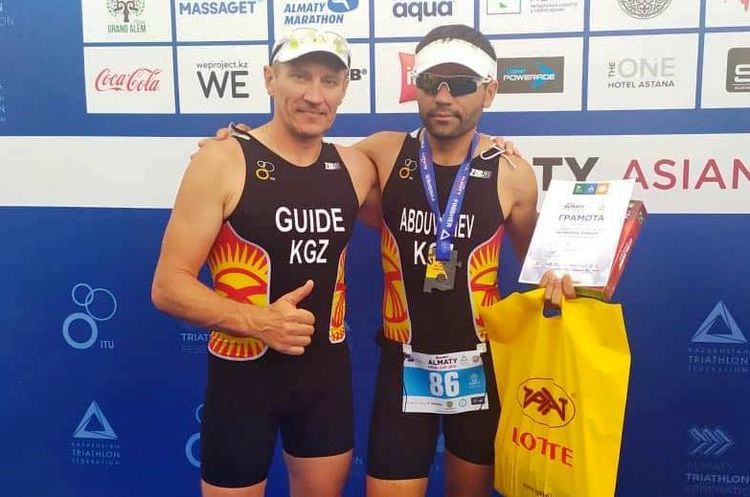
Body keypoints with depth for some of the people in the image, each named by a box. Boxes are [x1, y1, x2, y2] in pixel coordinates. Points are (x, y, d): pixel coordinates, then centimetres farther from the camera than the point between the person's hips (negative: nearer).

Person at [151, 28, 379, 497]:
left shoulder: (356, 168, 0)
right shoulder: (222, 162, -14)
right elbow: (169, 286, -15)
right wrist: (257, 321, -27)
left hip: (328, 372, 5)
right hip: (243, 373, -4)